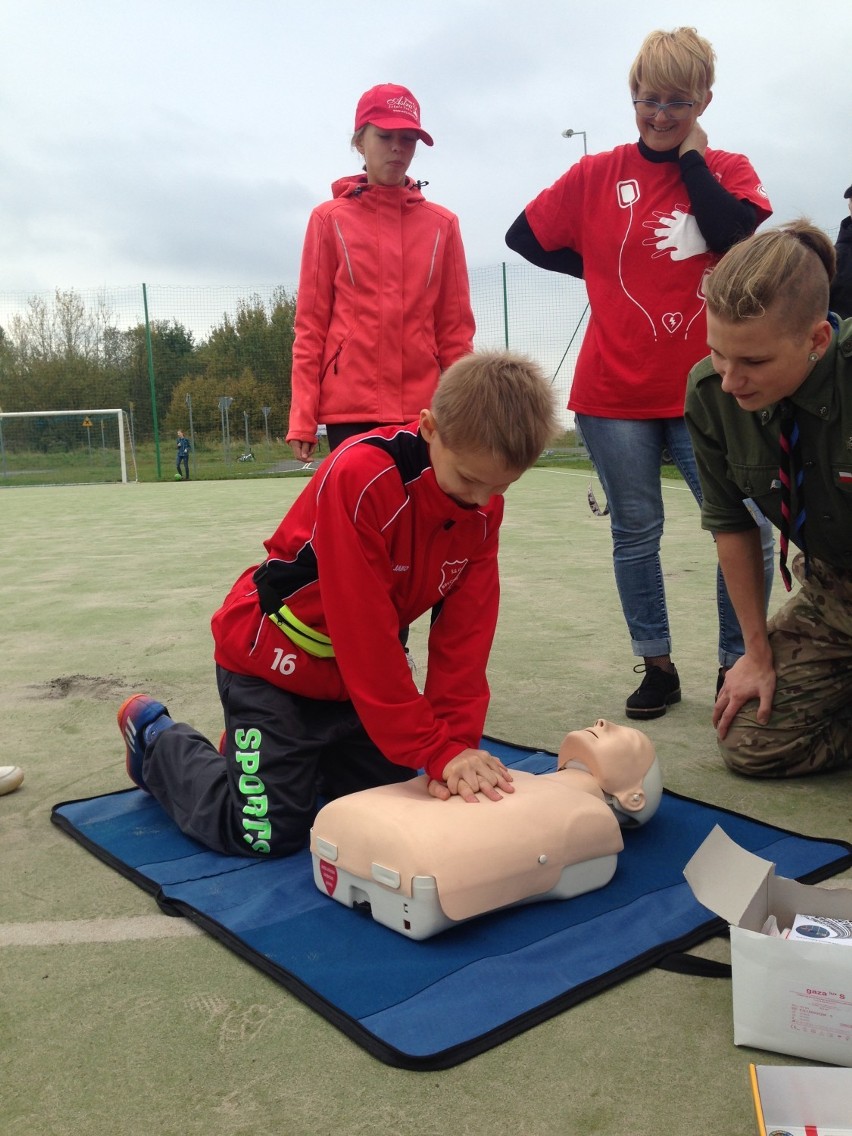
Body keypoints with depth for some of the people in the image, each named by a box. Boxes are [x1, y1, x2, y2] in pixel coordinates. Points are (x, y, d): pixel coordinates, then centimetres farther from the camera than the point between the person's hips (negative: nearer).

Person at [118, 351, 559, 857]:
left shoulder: (485, 502, -11)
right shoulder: (360, 477, -32)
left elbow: (464, 630, -11)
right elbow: (365, 632, -32)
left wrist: (460, 739, -20)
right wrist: (436, 748, -29)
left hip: (360, 672, 7)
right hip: (275, 659, -7)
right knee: (268, 834, -3)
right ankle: (159, 738, 20)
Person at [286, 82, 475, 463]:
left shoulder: (442, 224, 10)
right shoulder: (329, 219, 6)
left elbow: (456, 328, 9)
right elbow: (310, 324, 4)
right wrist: (302, 417, -4)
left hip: (424, 409, 2)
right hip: (350, 407, -1)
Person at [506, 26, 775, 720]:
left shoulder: (727, 170, 7)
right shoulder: (598, 175, 6)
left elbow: (731, 231, -13)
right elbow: (524, 237, 10)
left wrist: (692, 156, -4)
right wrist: (604, 272, 6)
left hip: (707, 389, 0)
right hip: (615, 392, 0)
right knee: (636, 531, 7)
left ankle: (738, 664, 11)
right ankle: (656, 664, 20)